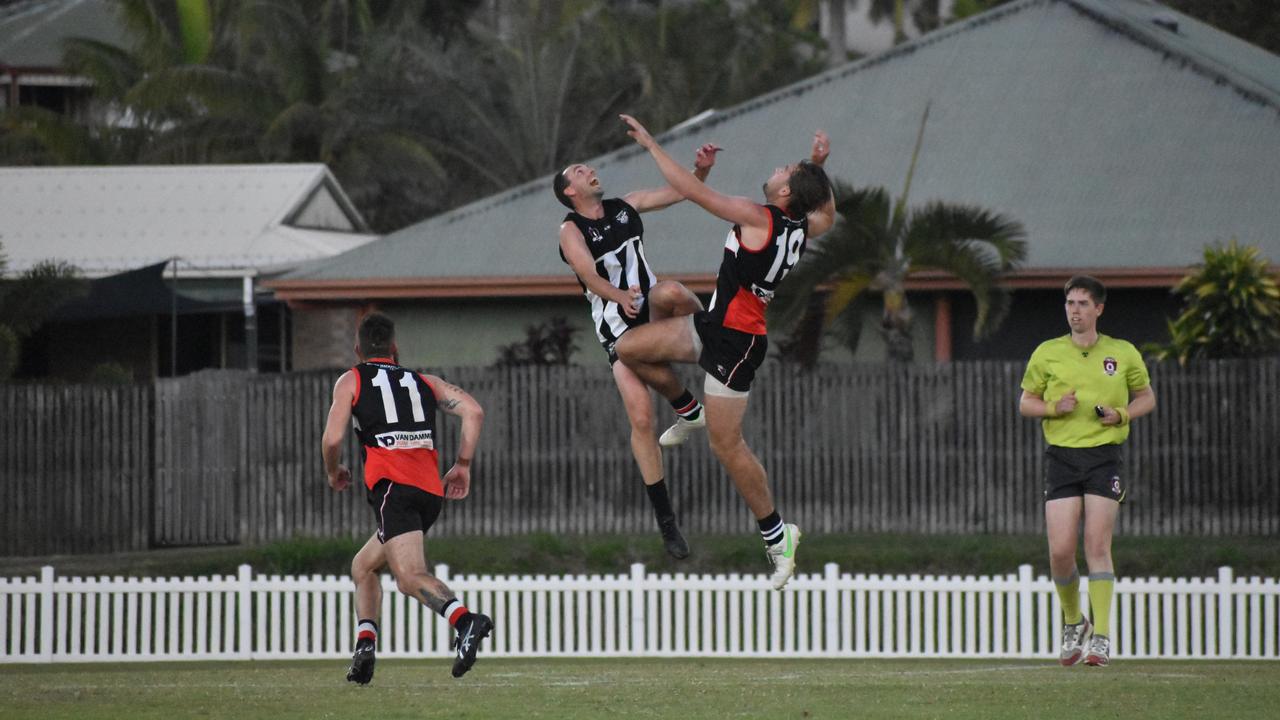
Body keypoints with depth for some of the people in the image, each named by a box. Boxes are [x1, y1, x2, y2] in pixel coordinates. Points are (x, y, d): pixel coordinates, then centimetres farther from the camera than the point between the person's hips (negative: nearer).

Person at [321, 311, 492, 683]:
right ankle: (365, 646, 5)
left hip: (392, 485, -6)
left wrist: (333, 472, 24)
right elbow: (473, 411, 11)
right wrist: (462, 465, 17)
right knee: (363, 567, 23)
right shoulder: (423, 381, 25)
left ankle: (466, 620, -50)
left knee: (410, 575, -23)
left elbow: (332, 439, 4)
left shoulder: (351, 381, 14)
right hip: (432, 491, 6)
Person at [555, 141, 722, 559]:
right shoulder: (571, 231, -5)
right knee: (641, 416, -14)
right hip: (619, 330, -3)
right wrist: (620, 297, -41)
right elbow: (589, 275, -22)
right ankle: (665, 520, -6)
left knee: (669, 292, -34)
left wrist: (702, 170, -12)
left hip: (652, 311, 3)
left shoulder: (626, 207, 9)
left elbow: (681, 192, 9)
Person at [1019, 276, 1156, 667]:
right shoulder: (1047, 353, 7)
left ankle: (1101, 637, -8)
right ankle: (1073, 622, 19)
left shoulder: (1123, 354, 6)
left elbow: (1146, 397, 16)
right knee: (1060, 550, -6)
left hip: (1106, 455, -1)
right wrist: (1053, 408, -7)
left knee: (1097, 545, -11)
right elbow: (1025, 402, 13)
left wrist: (1122, 414, -4)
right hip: (1061, 455, 1)